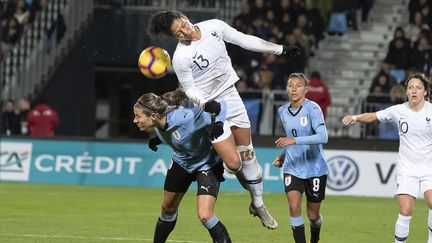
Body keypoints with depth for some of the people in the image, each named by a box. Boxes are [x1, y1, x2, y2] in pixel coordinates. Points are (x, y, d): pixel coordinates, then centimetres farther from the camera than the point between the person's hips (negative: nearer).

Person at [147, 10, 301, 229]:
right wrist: (204, 104, -29)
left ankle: (258, 204, 24)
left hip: (230, 95, 5)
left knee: (247, 153, 9)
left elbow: (245, 40, 1)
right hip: (210, 108, -5)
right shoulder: (181, 58, -20)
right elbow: (190, 89, -9)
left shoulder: (214, 27, -9)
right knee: (233, 163, -12)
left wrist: (280, 49, 4)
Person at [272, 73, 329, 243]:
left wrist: (294, 140, -37)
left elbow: (323, 137, -30)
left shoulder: (312, 109, -16)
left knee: (313, 215, 8)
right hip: (292, 168, 3)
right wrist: (283, 155, 13)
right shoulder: (282, 111, 3)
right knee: (294, 207, -17)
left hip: (314, 168, -3)